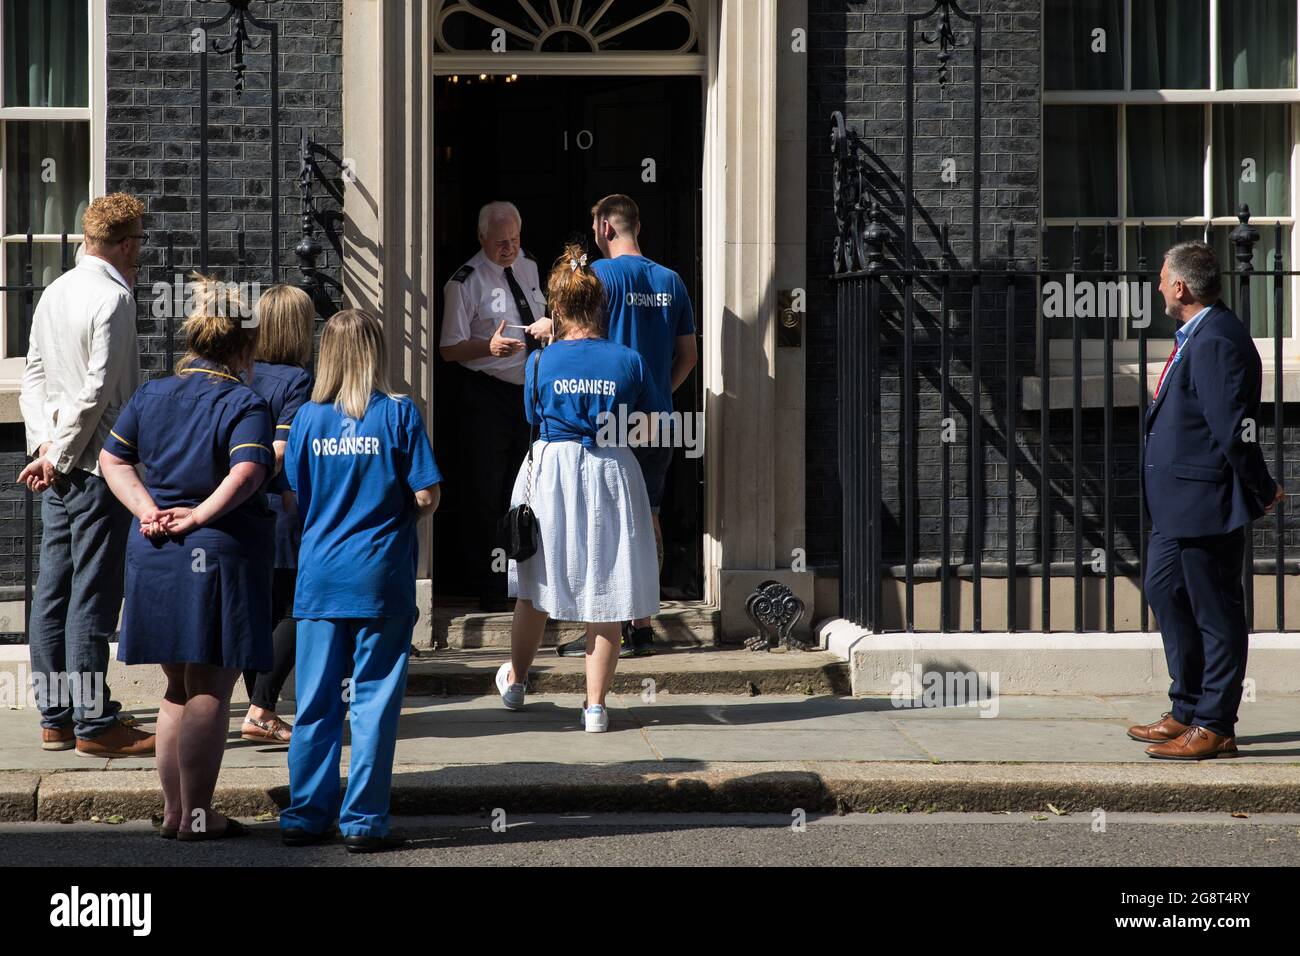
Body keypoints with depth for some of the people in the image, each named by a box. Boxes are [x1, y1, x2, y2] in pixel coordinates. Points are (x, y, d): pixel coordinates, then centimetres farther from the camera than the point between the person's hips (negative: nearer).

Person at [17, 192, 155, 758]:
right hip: (98, 464, -9)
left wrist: (46, 444, 5)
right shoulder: (113, 297, -13)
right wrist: (59, 457, -10)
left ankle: (56, 718, 16)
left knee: (53, 593, 10)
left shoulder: (54, 293, 13)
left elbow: (34, 376, 13)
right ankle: (94, 724, -2)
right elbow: (97, 391, -18)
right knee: (93, 595, -5)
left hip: (60, 466, 9)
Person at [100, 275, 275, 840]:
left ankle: (173, 810, 21)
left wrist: (147, 509, 0)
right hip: (220, 554, -6)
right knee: (209, 692, 2)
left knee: (177, 689, 17)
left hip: (155, 556, 6)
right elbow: (247, 472, -25)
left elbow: (112, 459, 10)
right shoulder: (244, 404, -11)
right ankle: (197, 815, 4)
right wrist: (199, 517, -17)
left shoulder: (150, 396, 9)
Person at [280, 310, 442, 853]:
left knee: (316, 703, 9)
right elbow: (427, 497, -7)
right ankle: (363, 822, 6)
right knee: (373, 703, 3)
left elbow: (295, 500, 7)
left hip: (319, 576, 2)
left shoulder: (308, 418, 2)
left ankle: (305, 817, 13)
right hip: (382, 578, -2)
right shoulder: (399, 414, -5)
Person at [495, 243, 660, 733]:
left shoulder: (540, 361, -6)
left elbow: (534, 418, 8)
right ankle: (596, 704, 6)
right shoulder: (629, 361, -6)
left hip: (551, 472, 0)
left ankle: (516, 679, 35)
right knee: (605, 592, 5)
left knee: (536, 584, 17)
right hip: (611, 474, 0)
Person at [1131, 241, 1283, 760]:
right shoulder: (1194, 336, 12)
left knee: (1215, 614, -1)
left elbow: (1234, 429, -24)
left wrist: (1263, 490, -15)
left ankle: (1214, 727, 8)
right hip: (1176, 503, 11)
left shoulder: (1216, 342, -22)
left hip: (1205, 503, -11)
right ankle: (1186, 711, 31)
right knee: (1165, 592, 19)